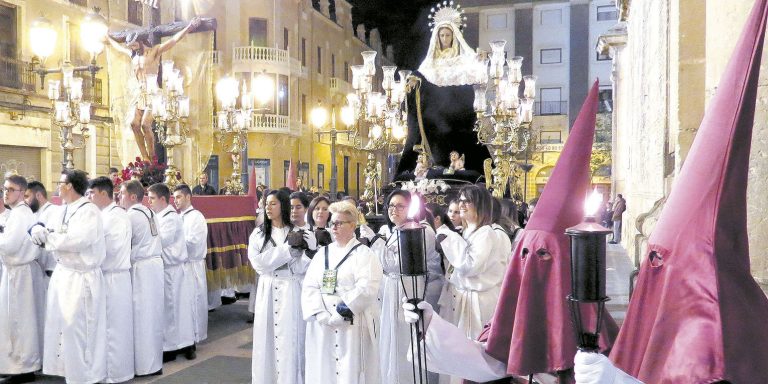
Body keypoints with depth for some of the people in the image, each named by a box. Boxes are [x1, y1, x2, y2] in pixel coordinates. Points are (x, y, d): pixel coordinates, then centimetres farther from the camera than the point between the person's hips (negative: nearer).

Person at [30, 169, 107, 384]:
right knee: (60, 326, 14)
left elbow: (76, 240, -26)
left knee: (77, 330, -2)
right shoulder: (63, 211, 12)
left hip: (82, 279, -8)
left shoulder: (89, 211, -14)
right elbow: (44, 233, 8)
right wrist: (38, 230, -14)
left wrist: (46, 236, -14)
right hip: (61, 274, 8)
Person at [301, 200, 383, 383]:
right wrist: (320, 314, -12)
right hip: (322, 325, 5)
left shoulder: (364, 254, -1)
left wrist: (340, 313, -19)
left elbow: (366, 289, -15)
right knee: (323, 369, 9)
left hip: (352, 324, -5)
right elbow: (309, 286, 4)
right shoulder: (322, 253, 14)